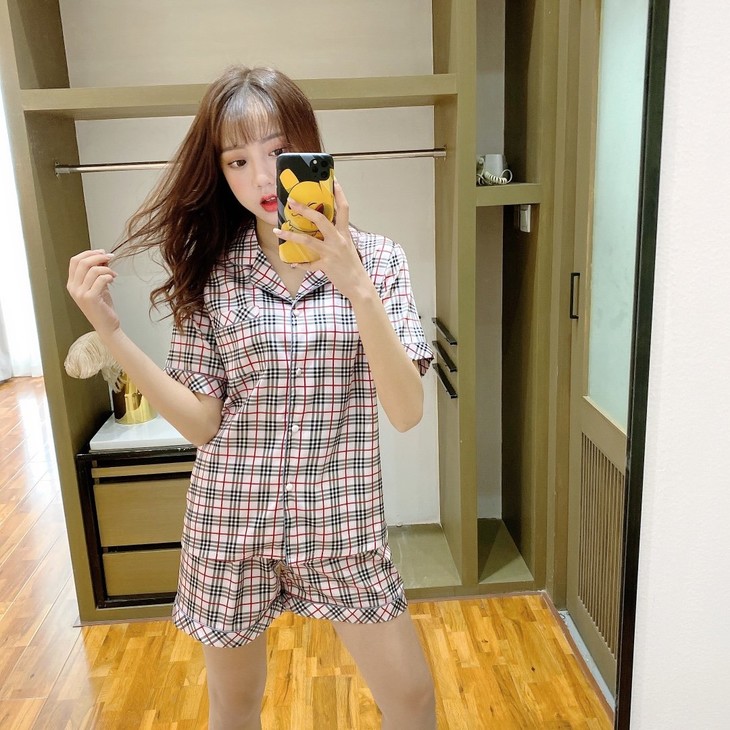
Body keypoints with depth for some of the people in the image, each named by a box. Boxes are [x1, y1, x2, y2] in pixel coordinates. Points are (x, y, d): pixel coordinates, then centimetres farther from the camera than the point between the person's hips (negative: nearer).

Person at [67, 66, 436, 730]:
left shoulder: (374, 258, -6)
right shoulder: (209, 271, -3)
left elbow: (407, 412, -14)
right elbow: (202, 423, -6)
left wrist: (356, 288, -26)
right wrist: (108, 329, -14)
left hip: (341, 521, 0)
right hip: (230, 524, 1)